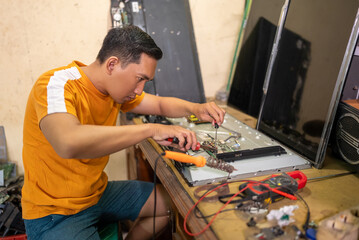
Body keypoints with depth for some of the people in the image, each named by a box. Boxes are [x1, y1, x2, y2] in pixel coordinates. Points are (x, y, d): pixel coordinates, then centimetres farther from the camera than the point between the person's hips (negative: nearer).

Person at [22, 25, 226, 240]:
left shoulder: (117, 87, -1)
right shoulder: (57, 84, -24)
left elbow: (161, 104, 11)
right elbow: (68, 143, -43)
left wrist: (195, 108, -9)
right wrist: (151, 129, -38)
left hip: (98, 193, 8)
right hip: (55, 213, -7)